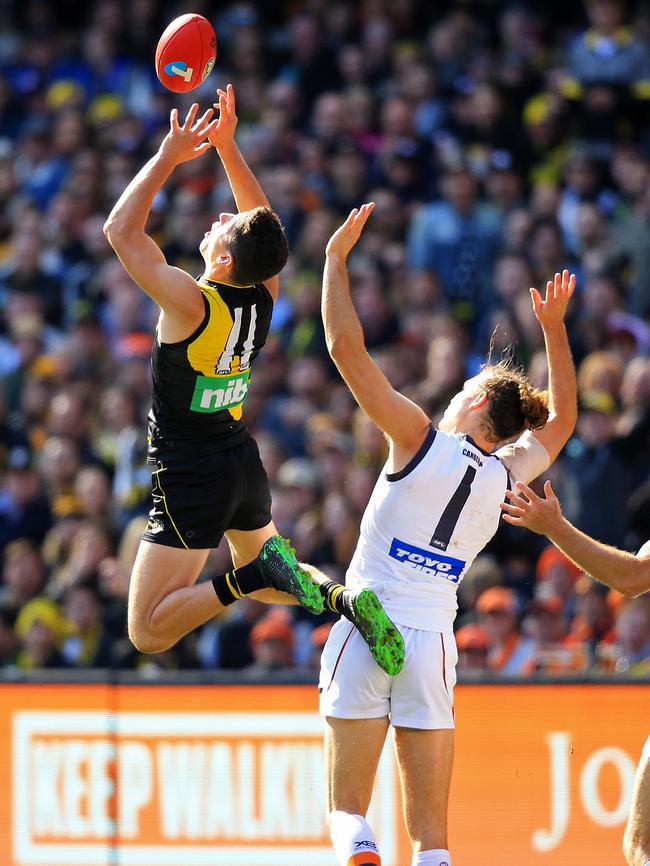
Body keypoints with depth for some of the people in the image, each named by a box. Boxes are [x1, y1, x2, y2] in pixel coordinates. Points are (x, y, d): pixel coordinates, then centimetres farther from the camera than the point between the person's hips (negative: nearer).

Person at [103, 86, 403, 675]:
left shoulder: (192, 304, -23)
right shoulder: (265, 299, -5)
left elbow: (122, 230, -19)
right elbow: (264, 226, 13)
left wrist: (169, 157, -13)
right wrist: (227, 146, 9)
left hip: (190, 477, -7)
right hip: (244, 463, 7)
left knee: (148, 633, -6)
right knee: (261, 568, 32)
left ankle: (251, 578, -23)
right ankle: (343, 597, 2)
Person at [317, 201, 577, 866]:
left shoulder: (422, 440, -6)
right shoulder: (505, 475, 7)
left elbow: (345, 349, -9)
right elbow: (561, 419, 28)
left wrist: (337, 256, -2)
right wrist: (553, 326, 30)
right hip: (434, 643, 4)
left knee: (347, 804, -3)